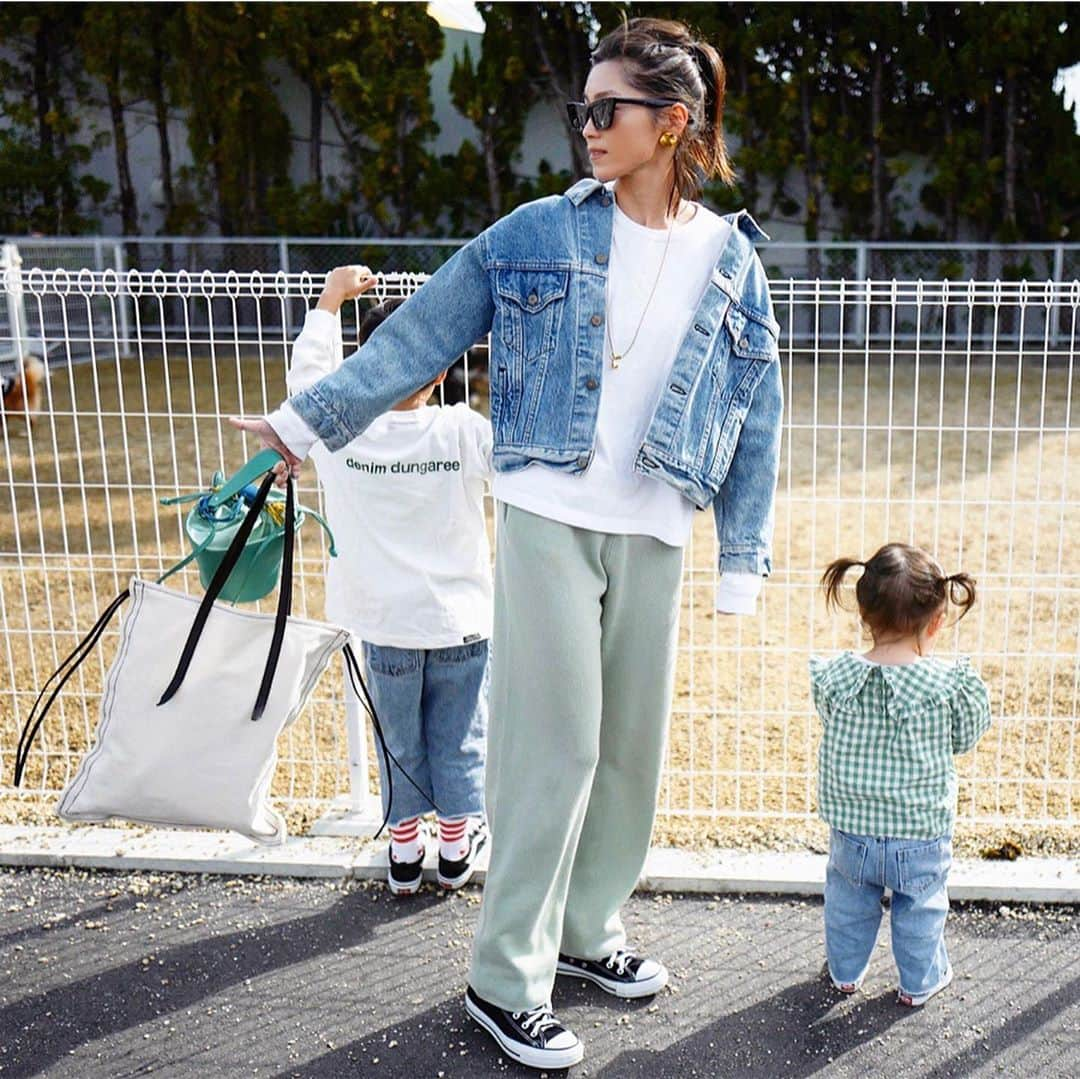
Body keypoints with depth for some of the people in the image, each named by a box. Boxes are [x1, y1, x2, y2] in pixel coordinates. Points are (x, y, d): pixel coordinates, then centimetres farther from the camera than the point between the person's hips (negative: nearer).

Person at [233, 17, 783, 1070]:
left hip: (653, 536, 3)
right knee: (556, 744, -3)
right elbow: (420, 335, 3)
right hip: (548, 518, -3)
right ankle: (504, 979, 11)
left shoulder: (732, 261, 6)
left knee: (632, 742, 11)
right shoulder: (537, 233, 1)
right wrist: (311, 419, 3)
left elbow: (756, 419, 9)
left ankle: (585, 930, 32)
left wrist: (744, 559, 6)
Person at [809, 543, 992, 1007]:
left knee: (847, 901, 25)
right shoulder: (950, 685, -22)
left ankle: (846, 972, 43)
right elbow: (963, 739, -4)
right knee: (921, 909, 23)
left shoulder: (834, 676, -17)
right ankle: (920, 981, 40)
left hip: (850, 833, 2)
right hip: (921, 836, -1)